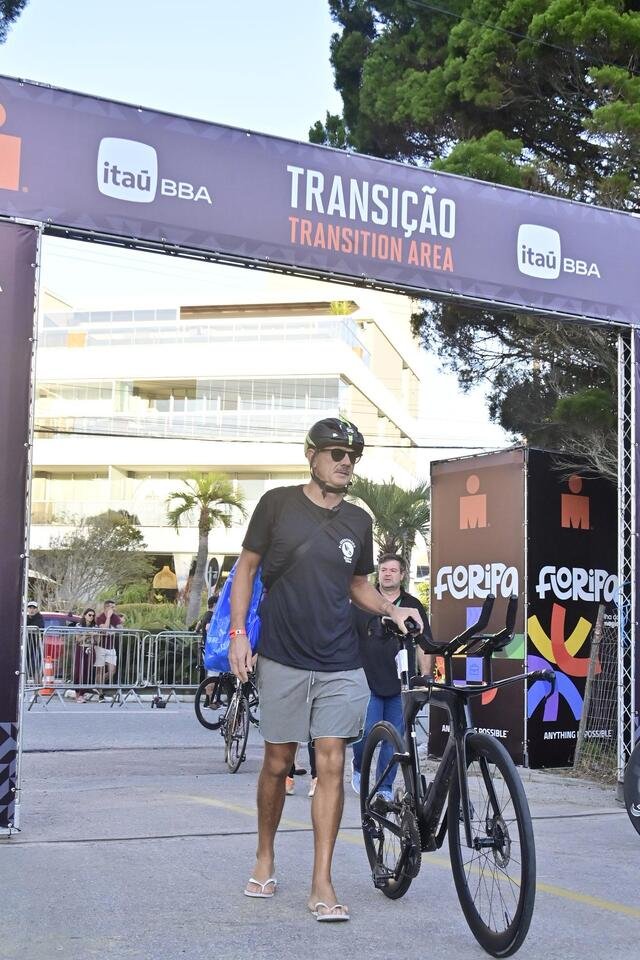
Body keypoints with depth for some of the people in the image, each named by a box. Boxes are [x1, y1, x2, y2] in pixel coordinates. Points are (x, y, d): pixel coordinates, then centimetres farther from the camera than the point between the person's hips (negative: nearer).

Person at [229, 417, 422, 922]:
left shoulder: (358, 521, 8)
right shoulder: (279, 503, -2)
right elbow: (247, 567, 4)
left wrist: (393, 609, 2)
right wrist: (238, 632, -5)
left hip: (340, 663, 2)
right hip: (283, 659, -2)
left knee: (332, 764, -3)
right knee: (278, 763, 8)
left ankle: (322, 884, 2)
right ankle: (265, 859, 30)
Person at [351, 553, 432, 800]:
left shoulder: (413, 606, 9)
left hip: (400, 686, 2)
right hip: (368, 681, -2)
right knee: (367, 731, -8)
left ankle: (385, 787, 15)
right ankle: (358, 767, 22)